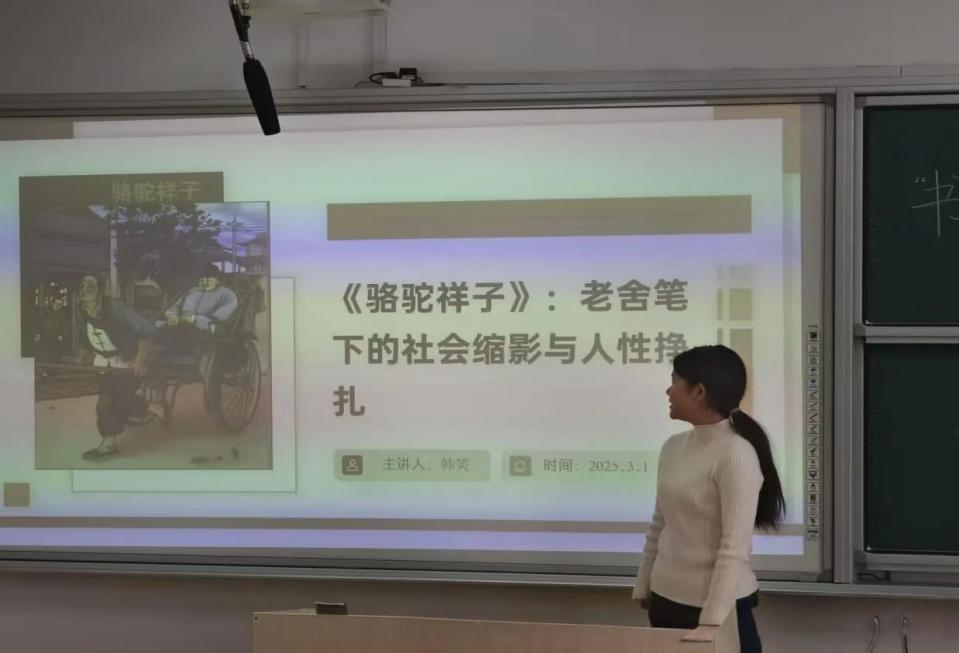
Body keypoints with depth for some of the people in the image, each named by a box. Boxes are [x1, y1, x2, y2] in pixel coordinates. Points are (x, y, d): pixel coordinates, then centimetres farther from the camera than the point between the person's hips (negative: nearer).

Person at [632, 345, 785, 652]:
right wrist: (643, 587, 15)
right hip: (666, 599, 6)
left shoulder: (736, 454, -16)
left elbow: (735, 549, -21)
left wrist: (712, 621, -26)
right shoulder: (673, 447, 6)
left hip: (720, 606, -6)